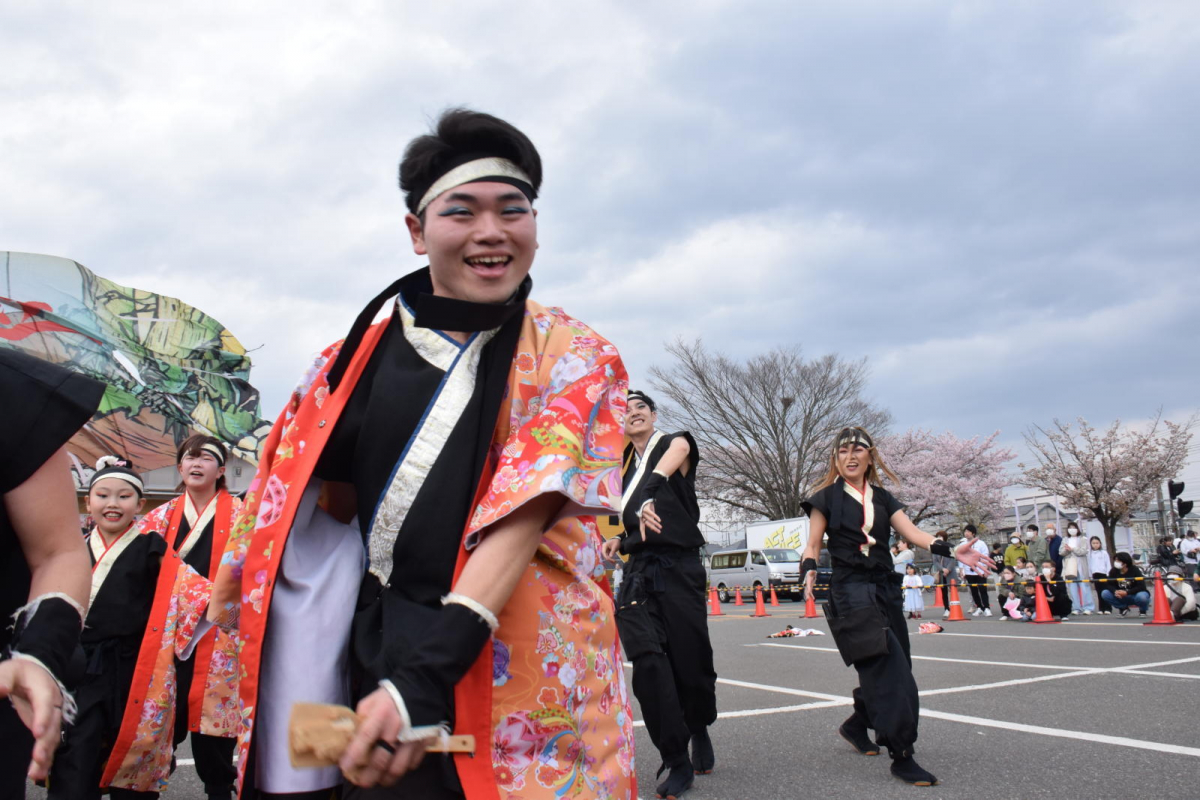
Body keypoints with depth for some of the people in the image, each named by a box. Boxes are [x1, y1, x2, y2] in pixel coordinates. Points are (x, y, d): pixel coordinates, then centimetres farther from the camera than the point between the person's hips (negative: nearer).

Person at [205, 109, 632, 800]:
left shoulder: (574, 359, -4)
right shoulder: (363, 355, 3)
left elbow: (521, 517, -17)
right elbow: (310, 499, 12)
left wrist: (426, 672, -26)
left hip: (523, 682, -2)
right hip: (377, 663, 2)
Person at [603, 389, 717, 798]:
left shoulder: (675, 443, 1)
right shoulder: (623, 468, 18)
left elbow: (664, 469, -24)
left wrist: (646, 501, -43)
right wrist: (619, 541, 7)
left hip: (680, 567, -4)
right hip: (639, 569, 4)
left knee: (691, 659, -1)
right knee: (647, 658, -13)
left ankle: (699, 729, 32)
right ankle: (676, 761, -5)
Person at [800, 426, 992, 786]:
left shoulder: (882, 498, 12)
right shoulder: (826, 497, 0)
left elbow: (911, 531, -1)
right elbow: (813, 546, -1)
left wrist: (951, 551, -17)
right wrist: (810, 570, -23)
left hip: (885, 589, 6)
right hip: (851, 591, -6)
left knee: (890, 671, 8)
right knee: (889, 670, -14)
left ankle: (856, 725, 32)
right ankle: (901, 757, -8)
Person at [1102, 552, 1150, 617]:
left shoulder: (1134, 570, -18)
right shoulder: (1114, 571, -9)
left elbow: (1141, 587, -21)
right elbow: (1110, 585, -4)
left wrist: (1127, 592, -31)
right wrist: (1115, 591, -27)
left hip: (1135, 595, -3)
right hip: (1121, 597, 3)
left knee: (1141, 597, -39)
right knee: (1105, 593, -19)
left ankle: (1143, 610, 0)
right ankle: (1123, 608, 4)